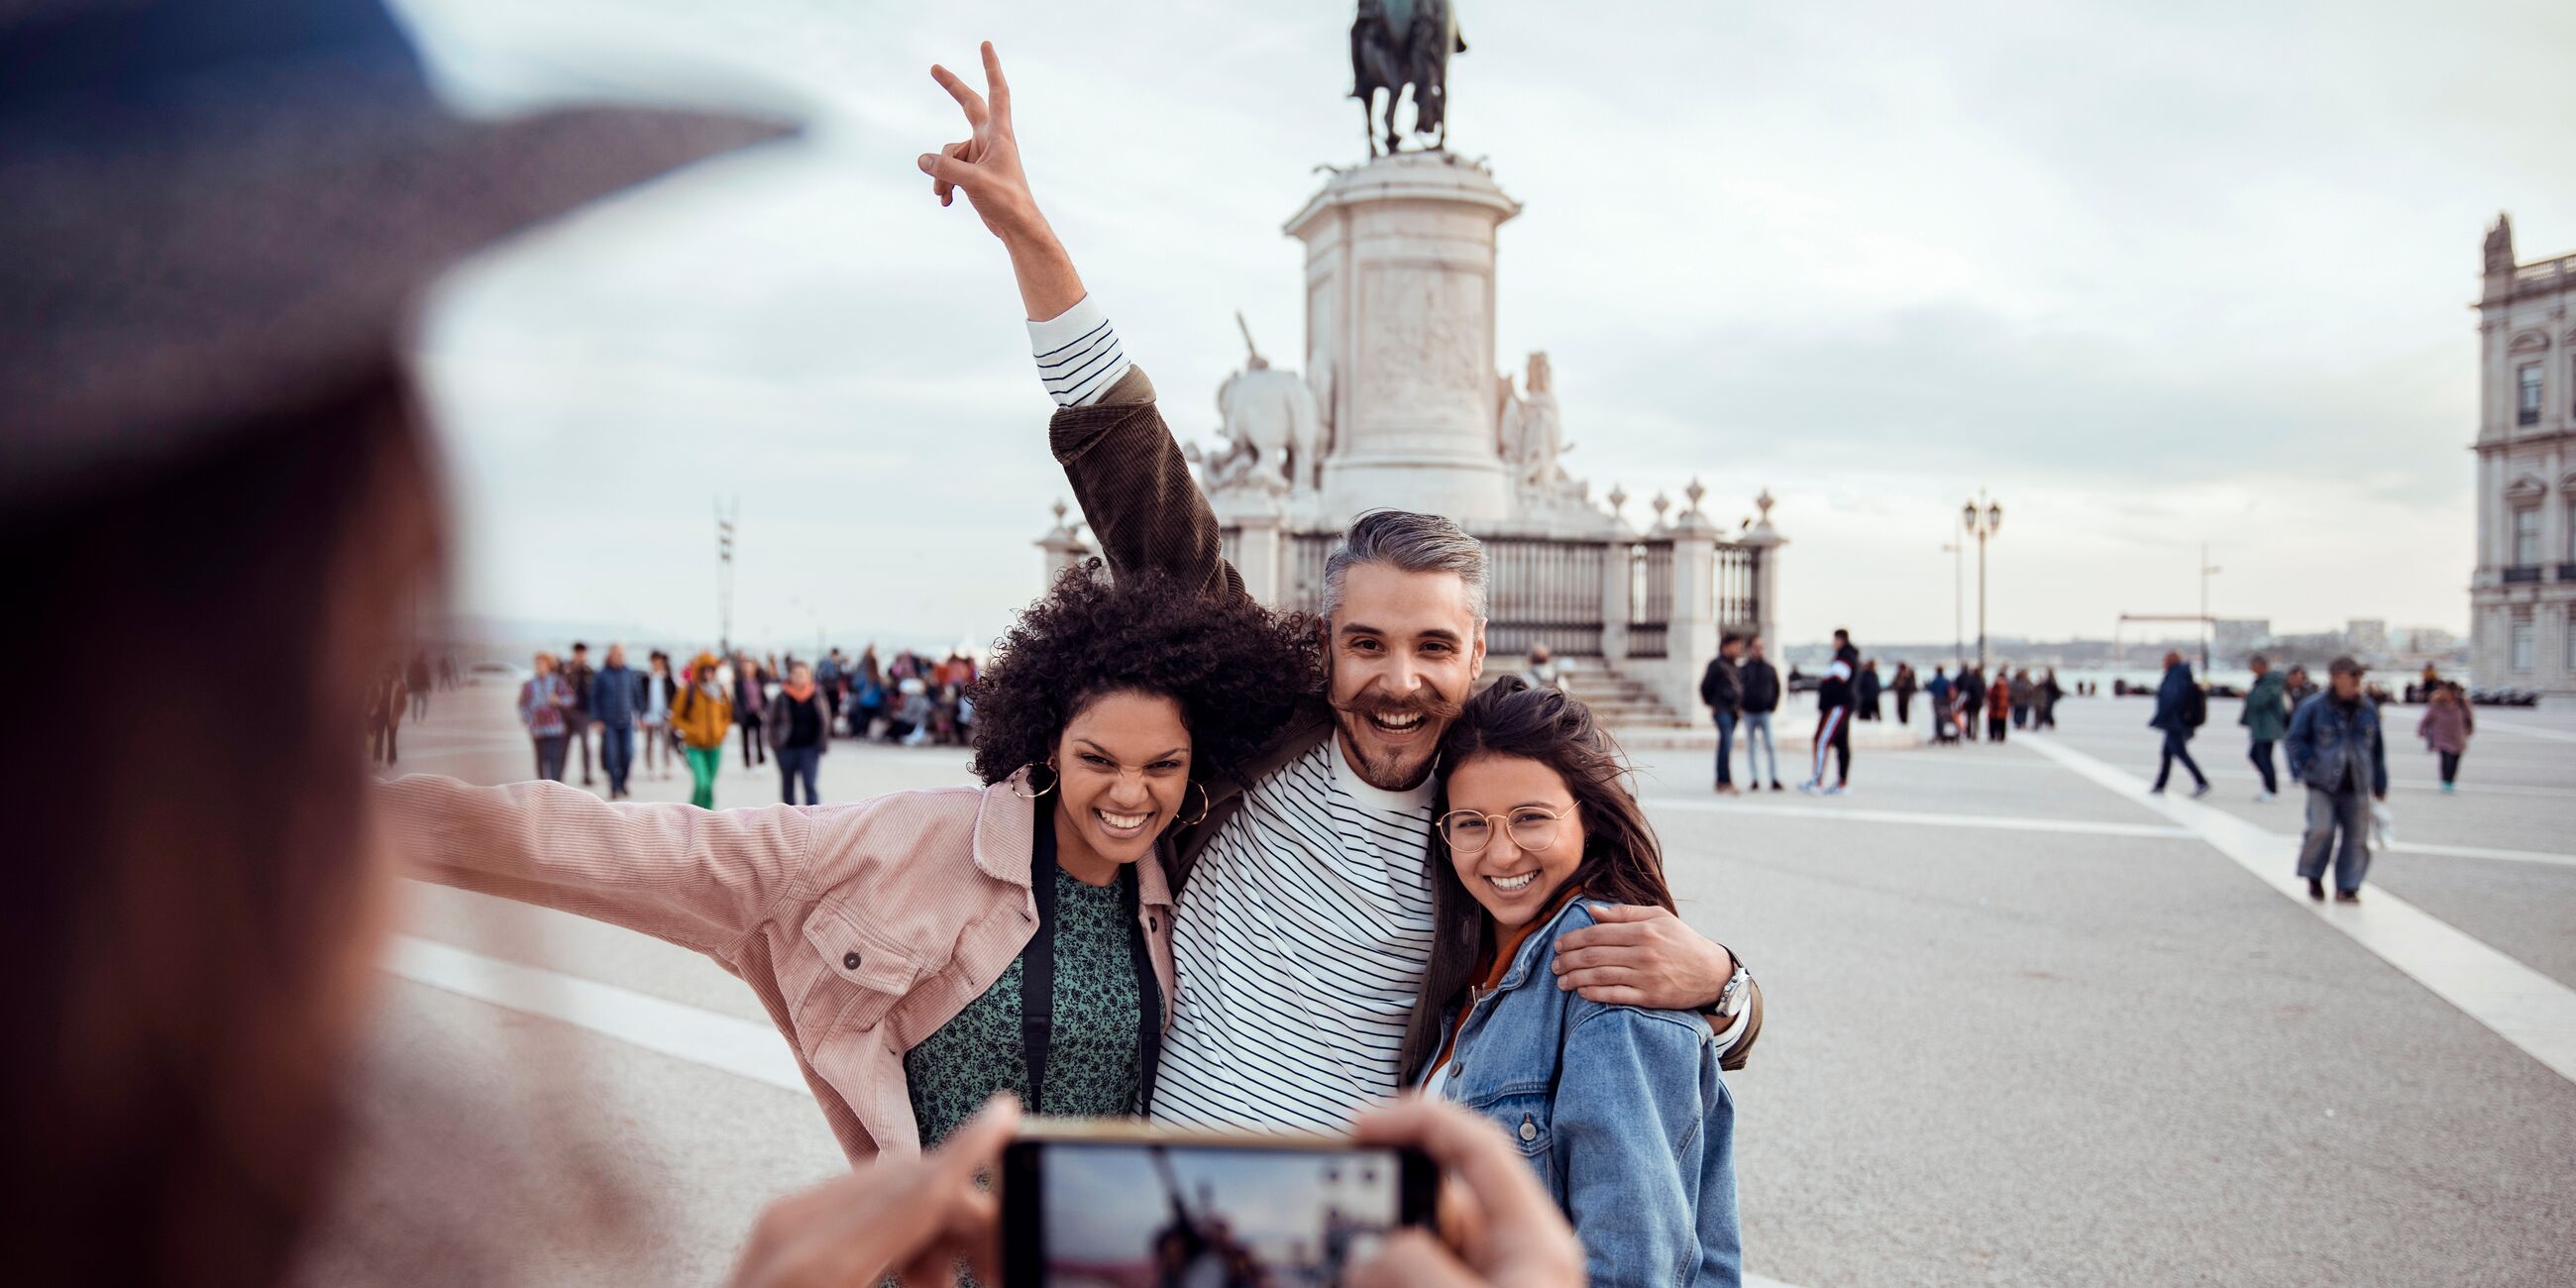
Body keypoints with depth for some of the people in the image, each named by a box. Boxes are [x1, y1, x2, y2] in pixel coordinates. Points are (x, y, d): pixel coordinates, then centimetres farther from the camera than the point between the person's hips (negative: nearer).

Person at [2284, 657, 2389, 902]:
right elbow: (2293, 741, 2)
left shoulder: (2368, 709, 8)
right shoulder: (2313, 708, -5)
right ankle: (2314, 878, 7)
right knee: (2321, 829, -17)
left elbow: (2377, 749, 16)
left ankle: (2347, 888, 15)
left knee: (2356, 836, 2)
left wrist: (2380, 785, 16)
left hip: (2356, 787, 4)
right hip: (2323, 784, -4)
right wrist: (2308, 765, -9)